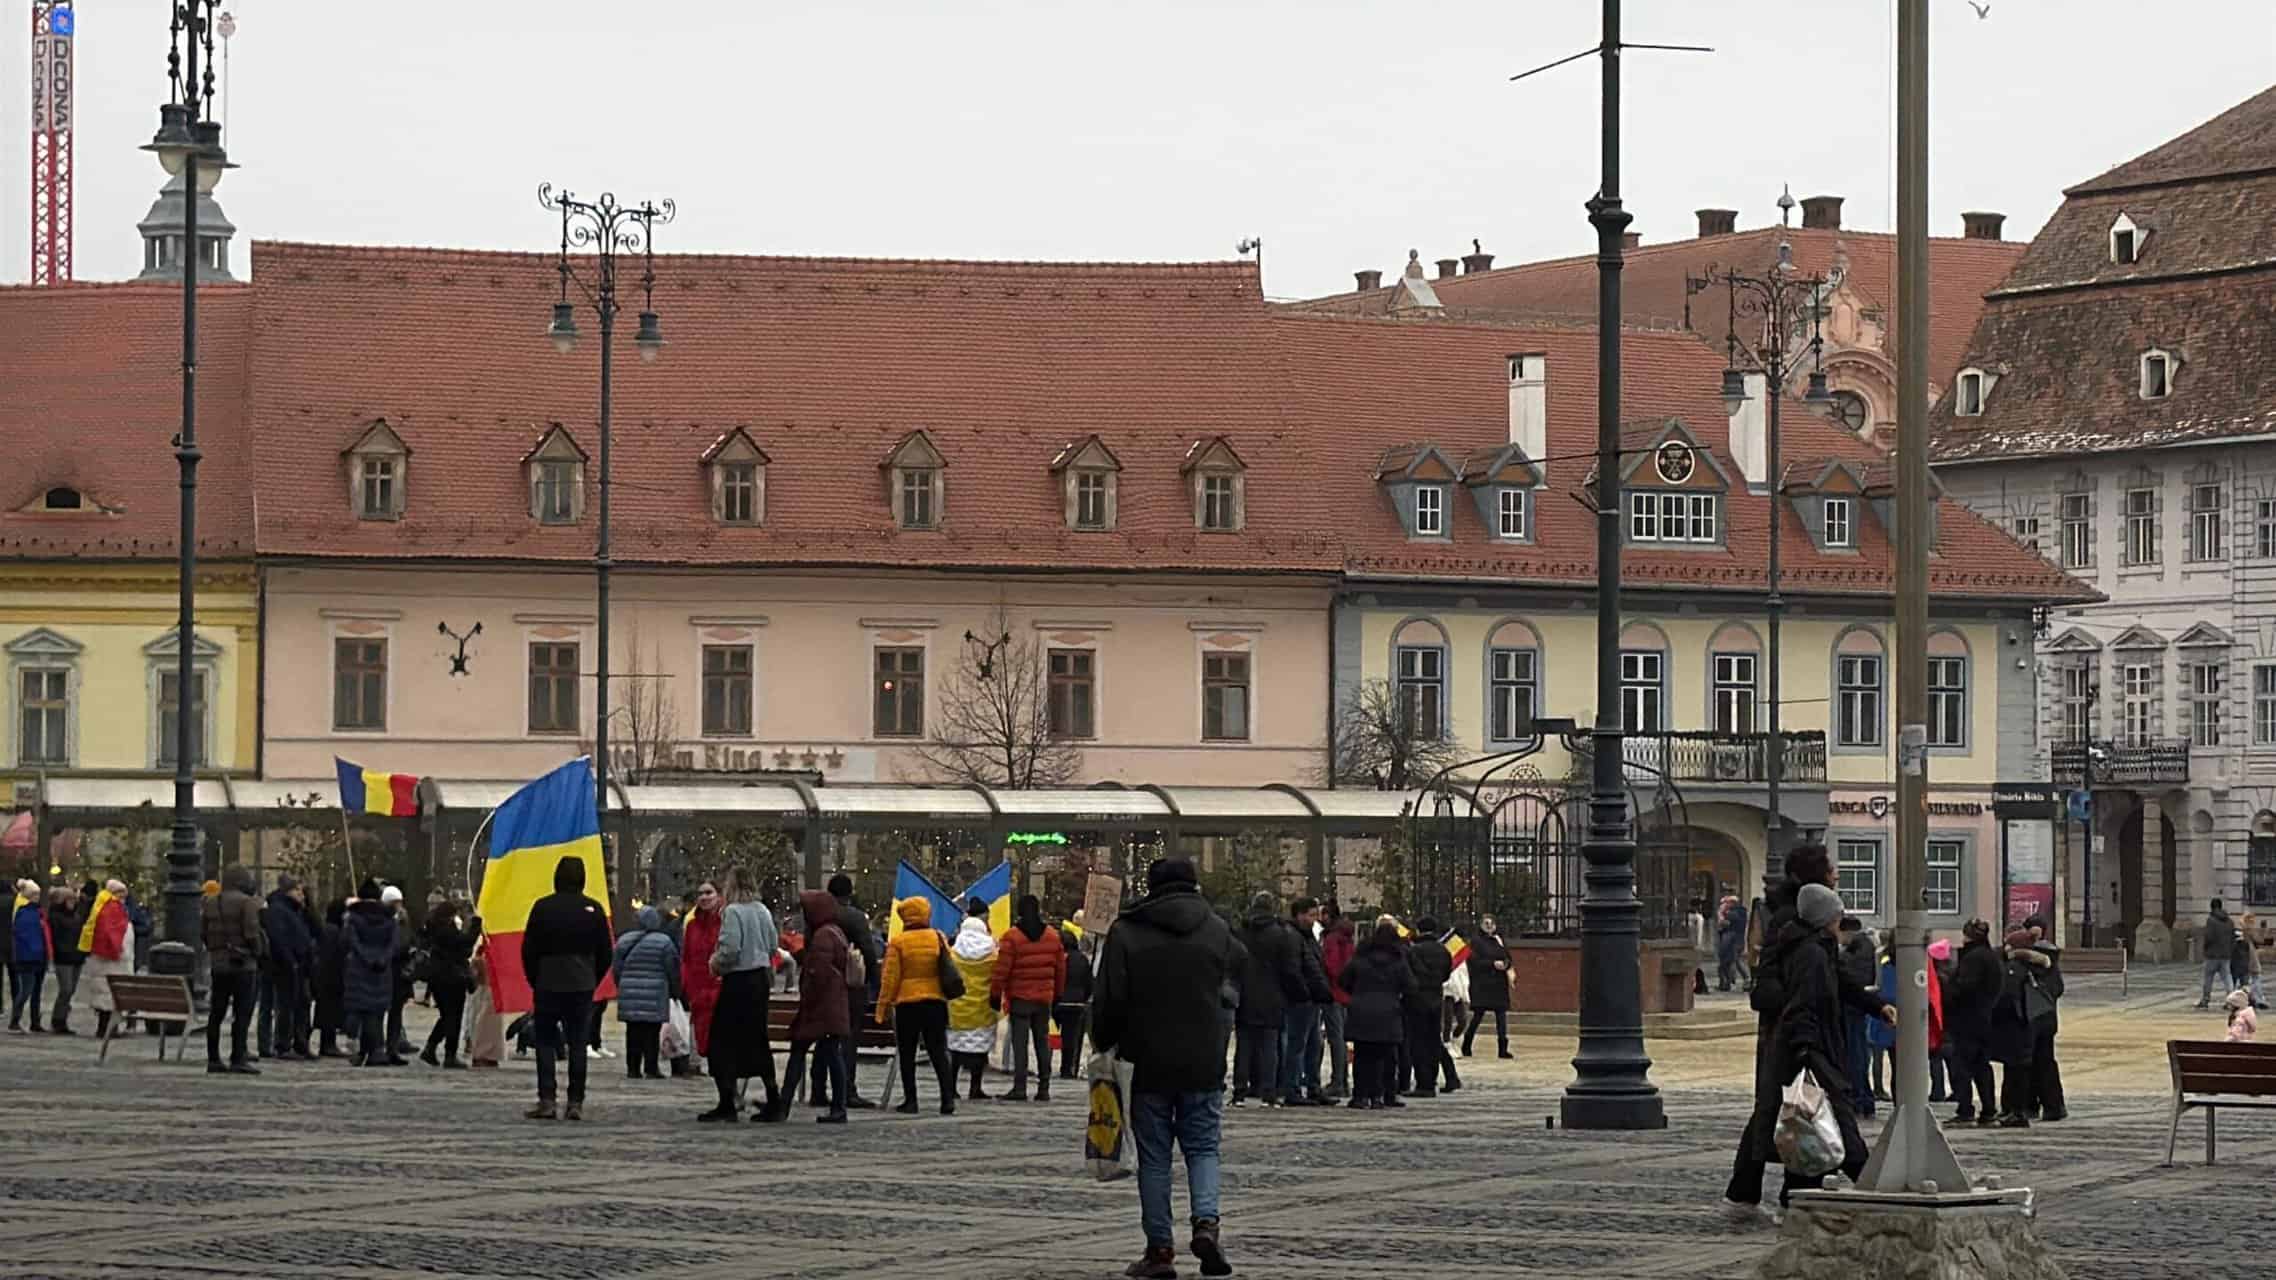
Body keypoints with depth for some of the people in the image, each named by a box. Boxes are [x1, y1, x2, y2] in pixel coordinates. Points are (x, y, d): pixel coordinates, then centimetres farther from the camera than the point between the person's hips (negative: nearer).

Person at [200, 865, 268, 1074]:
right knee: (242, 1013, -5)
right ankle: (237, 1059, -10)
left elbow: (203, 933, 11)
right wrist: (258, 954, 1)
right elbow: (252, 934, -14)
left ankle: (213, 1059, 14)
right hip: (242, 964, -6)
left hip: (217, 963, 6)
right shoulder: (247, 903, -10)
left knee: (216, 1012, 11)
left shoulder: (210, 903, 10)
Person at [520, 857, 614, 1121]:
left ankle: (546, 1100, -5)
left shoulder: (543, 908, -6)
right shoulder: (594, 910, -1)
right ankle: (575, 1102, 1)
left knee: (545, 1042, 4)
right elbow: (605, 953, 4)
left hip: (548, 984, -2)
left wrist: (535, 981, 10)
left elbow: (528, 950, -2)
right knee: (577, 1043, 5)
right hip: (582, 987, 2)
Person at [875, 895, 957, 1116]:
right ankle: (948, 1098, -5)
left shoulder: (898, 942, -8)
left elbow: (889, 979, -7)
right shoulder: (939, 939, 3)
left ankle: (910, 1100, 6)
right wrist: (945, 998, 22)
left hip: (907, 1004, -3)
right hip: (936, 1002, 3)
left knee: (907, 1056, 7)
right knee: (939, 1052, 4)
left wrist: (883, 1007, -1)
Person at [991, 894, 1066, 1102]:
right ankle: (1044, 1088, 9)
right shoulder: (1052, 936, 5)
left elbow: (1001, 970, -10)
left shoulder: (1012, 937, -9)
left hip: (1020, 998, -4)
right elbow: (1060, 968, 11)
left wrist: (995, 995, -1)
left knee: (1020, 1042, -3)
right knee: (1043, 1041, 10)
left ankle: (1019, 1087, -8)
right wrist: (1057, 994, 22)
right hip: (1044, 998, 4)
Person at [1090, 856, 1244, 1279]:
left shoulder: (1126, 934, -4)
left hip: (1150, 1065, -1)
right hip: (1204, 1065, 2)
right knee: (1203, 1148, 11)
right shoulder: (1217, 931, 4)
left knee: (1154, 1157, 6)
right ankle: (1206, 1221, -12)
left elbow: (1109, 1000, -5)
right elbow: (1240, 975, 13)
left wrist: (1104, 1042, 12)